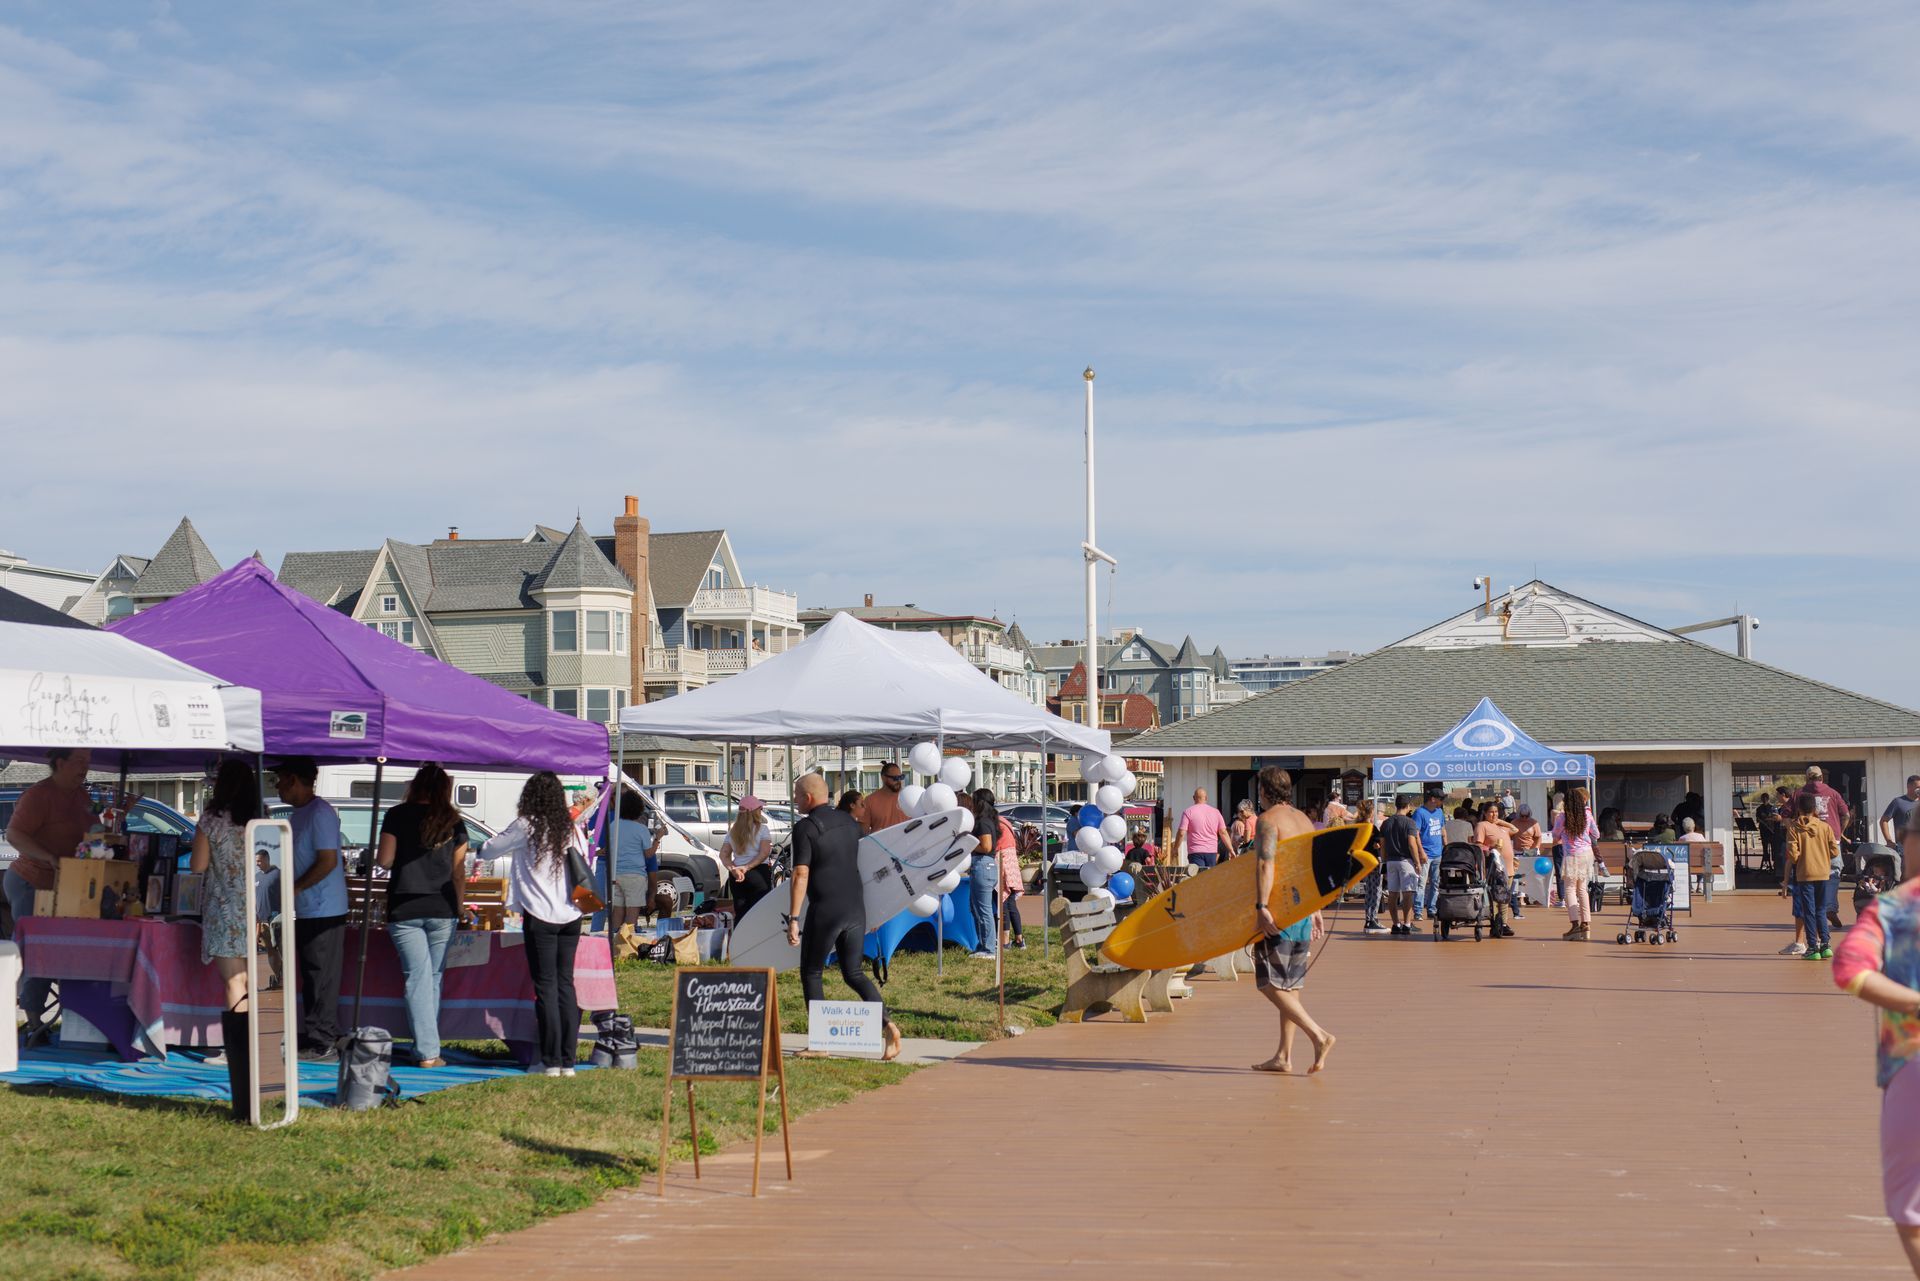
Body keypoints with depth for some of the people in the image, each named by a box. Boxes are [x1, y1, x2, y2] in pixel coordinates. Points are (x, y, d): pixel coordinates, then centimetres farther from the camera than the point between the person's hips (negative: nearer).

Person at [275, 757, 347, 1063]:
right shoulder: (297, 815, 16)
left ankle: (324, 1044, -3)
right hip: (306, 912, 10)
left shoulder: (320, 813, -15)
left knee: (322, 979, -6)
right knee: (311, 978, 13)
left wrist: (294, 889, -16)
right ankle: (315, 1037, 19)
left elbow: (328, 861, -20)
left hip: (323, 912, -10)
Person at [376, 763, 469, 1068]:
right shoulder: (454, 823, 5)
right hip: (442, 910, 2)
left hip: (404, 910, -2)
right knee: (434, 978, 12)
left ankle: (427, 1051, -6)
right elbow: (459, 873, 7)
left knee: (417, 978, -1)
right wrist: (459, 909, 16)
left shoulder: (397, 816, -1)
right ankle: (427, 1048, 14)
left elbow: (385, 861, -2)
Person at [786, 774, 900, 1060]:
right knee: (853, 973, 13)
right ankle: (888, 1025, -6)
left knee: (811, 973, 10)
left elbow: (801, 875, -15)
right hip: (856, 907, 6)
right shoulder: (849, 822, 12)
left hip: (825, 910, -6)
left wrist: (793, 919, -15)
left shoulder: (805, 827, -9)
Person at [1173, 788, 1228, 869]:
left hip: (1196, 852, -3)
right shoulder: (1216, 812, 8)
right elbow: (1223, 832, 7)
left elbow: (1181, 833, -8)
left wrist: (1175, 849, 3)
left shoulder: (1188, 812, -2)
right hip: (1212, 851, 3)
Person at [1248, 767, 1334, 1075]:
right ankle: (1283, 1056, 13)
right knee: (1290, 984, 11)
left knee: (1270, 984, -6)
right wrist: (1316, 910, 22)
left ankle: (1319, 1035, -16)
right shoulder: (1304, 820, 15)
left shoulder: (1268, 819, -9)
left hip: (1279, 911, -8)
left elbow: (1265, 864, -21)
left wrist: (1261, 907, -26)